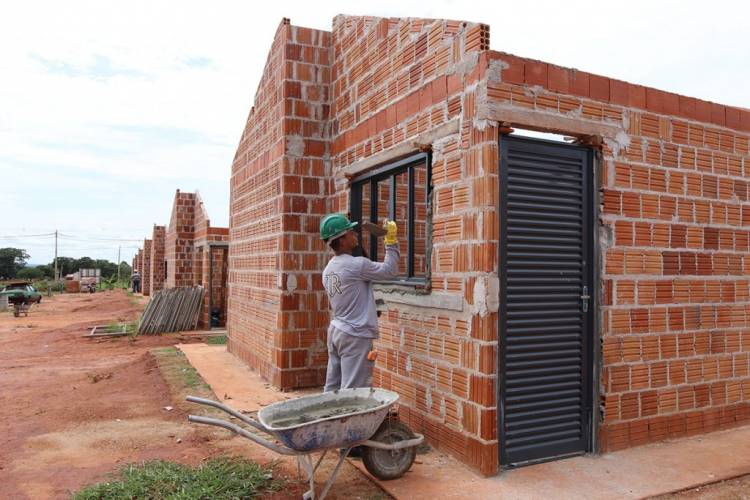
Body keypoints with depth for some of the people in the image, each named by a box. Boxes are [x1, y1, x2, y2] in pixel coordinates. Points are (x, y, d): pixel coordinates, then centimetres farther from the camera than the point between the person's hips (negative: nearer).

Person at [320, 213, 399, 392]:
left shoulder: (328, 270, 9)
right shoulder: (357, 265, -16)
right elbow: (389, 270, -7)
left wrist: (369, 309, 25)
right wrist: (391, 241, 0)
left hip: (335, 331, 9)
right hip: (355, 336, -9)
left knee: (332, 388, 12)